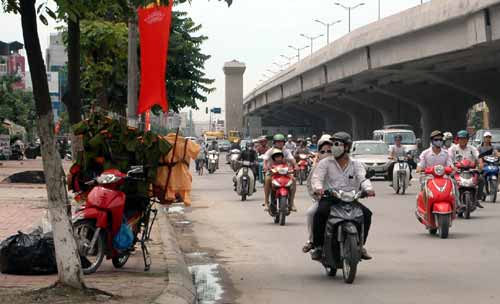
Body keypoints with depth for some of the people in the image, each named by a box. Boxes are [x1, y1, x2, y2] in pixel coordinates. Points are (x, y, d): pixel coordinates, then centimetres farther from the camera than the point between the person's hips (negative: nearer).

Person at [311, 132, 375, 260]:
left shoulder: (356, 164, 12)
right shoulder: (325, 163, 8)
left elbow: (362, 178, -3)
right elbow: (317, 177, -6)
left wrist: (368, 188, -27)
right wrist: (318, 187, -30)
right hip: (329, 198, -2)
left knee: (366, 213, -20)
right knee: (320, 213, -33)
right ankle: (318, 247, -22)